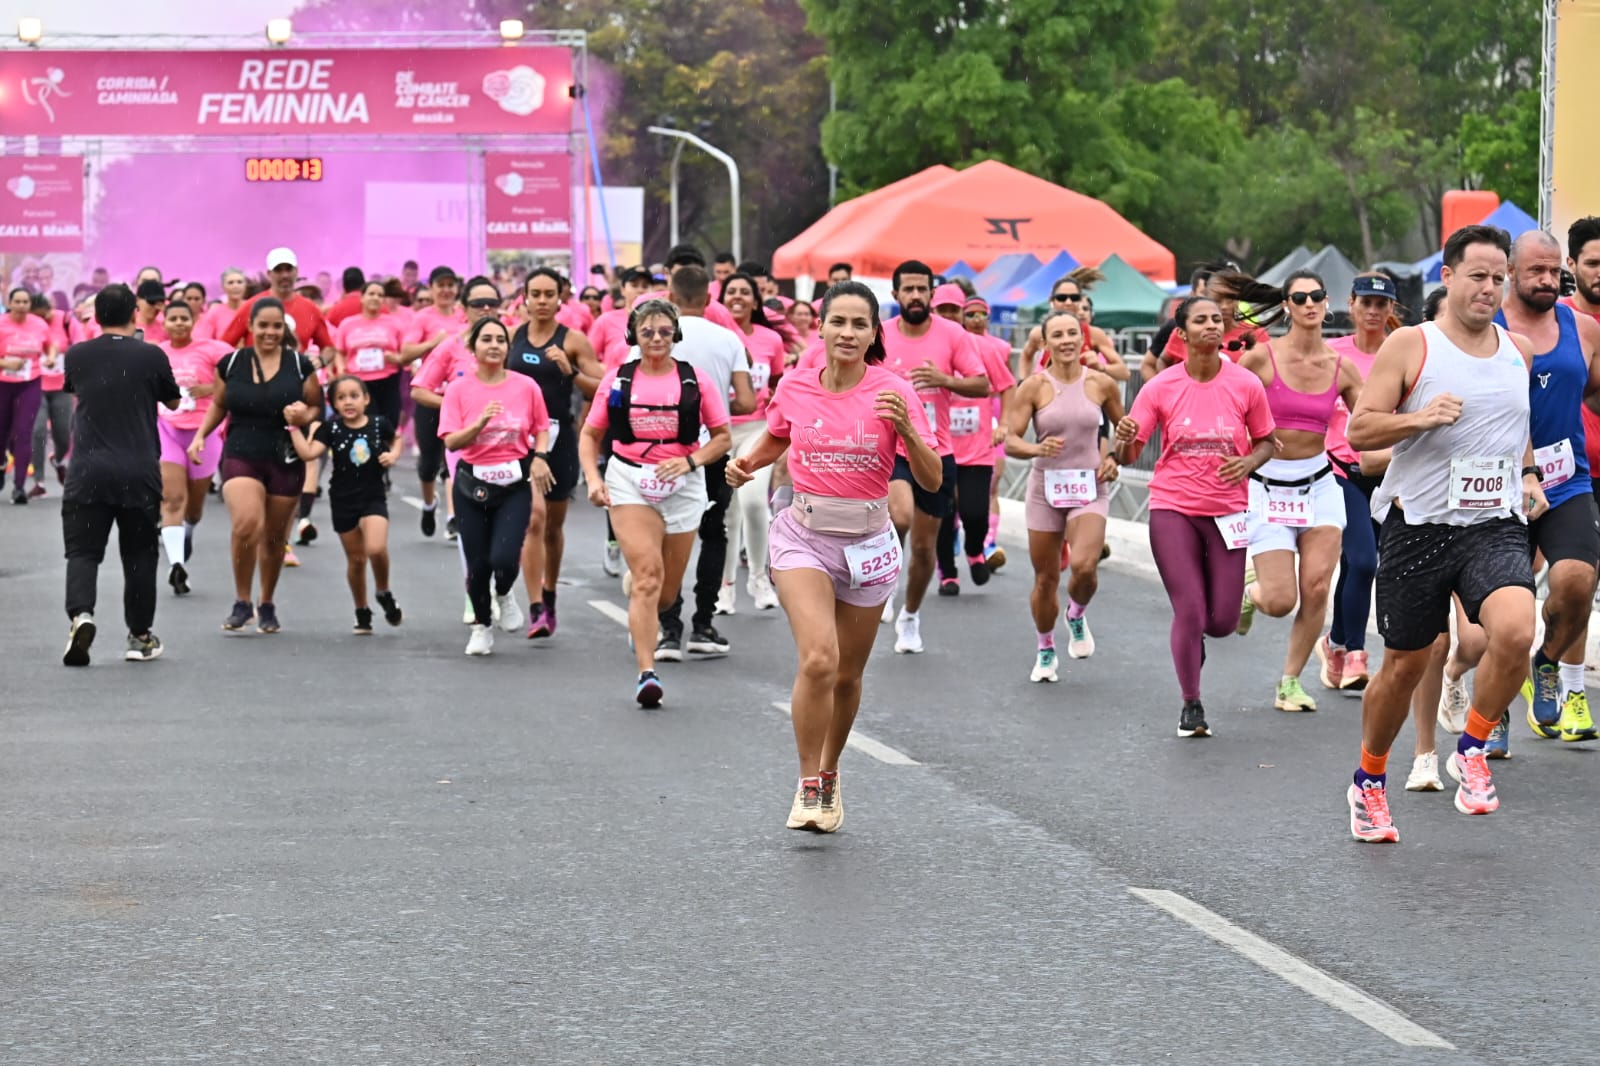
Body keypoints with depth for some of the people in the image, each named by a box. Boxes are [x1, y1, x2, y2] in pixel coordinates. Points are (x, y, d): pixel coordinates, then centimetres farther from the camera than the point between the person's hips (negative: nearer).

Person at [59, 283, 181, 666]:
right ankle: (140, 637, 17)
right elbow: (172, 401, 15)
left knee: (82, 551, 1)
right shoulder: (150, 356, -2)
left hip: (88, 470, 0)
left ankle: (80, 615, -25)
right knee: (139, 554, 11)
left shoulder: (77, 356, 3)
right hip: (139, 472, 0)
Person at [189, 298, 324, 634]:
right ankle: (242, 603, -7)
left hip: (285, 461, 1)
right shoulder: (231, 364, 3)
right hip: (241, 457, -1)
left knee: (274, 538, 10)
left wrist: (305, 417, -13)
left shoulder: (300, 365, 0)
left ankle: (267, 606, 32)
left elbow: (317, 407, 8)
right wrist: (201, 436, 4)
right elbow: (218, 404, 17)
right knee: (246, 524, -23)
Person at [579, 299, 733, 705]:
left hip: (682, 487, 2)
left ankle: (644, 624, 46)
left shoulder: (696, 380, 2)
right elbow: (590, 435, 11)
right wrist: (593, 477, -5)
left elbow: (723, 437, 5)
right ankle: (646, 673, -23)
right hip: (630, 483, -2)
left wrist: (691, 461, -12)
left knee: (668, 588, 10)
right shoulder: (617, 380, 4)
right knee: (648, 574, -19)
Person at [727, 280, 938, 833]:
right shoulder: (794, 387, -2)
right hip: (804, 535, -1)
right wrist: (746, 462, 0)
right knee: (818, 659, -21)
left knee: (847, 676, 12)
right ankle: (808, 786, -10)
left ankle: (829, 772, 38)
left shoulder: (894, 392, -8)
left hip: (867, 542, 1)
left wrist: (906, 428, -25)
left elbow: (932, 481, -9)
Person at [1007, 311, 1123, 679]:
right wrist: (1038, 449, -27)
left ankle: (1077, 615, 11)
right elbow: (1010, 441, -8)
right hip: (1045, 487, 0)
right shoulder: (1034, 387, -5)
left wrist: (1115, 458, -1)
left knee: (1085, 566, -23)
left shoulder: (1101, 384, -1)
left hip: (1089, 487, 0)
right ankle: (1046, 651, 30)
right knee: (1046, 579, 7)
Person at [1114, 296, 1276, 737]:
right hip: (1172, 509, -1)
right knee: (1189, 612, -8)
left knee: (1223, 621, -1)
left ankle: (1195, 636, 37)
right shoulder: (1160, 388, -4)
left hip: (1226, 512, 1)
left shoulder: (1246, 385, -3)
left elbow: (1265, 442, 10)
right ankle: (1191, 705, 11)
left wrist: (1249, 462, -13)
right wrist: (1124, 440, -26)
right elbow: (1128, 454, -2)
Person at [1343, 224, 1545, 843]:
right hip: (1418, 525, -2)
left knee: (1515, 631, -25)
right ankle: (1369, 782, 31)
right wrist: (1419, 417, -22)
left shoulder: (1517, 351, 11)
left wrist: (1528, 477, 12)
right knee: (1405, 665, 7)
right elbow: (1358, 429, -6)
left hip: (1495, 525, 3)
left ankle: (1472, 752, -3)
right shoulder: (1410, 346, -4)